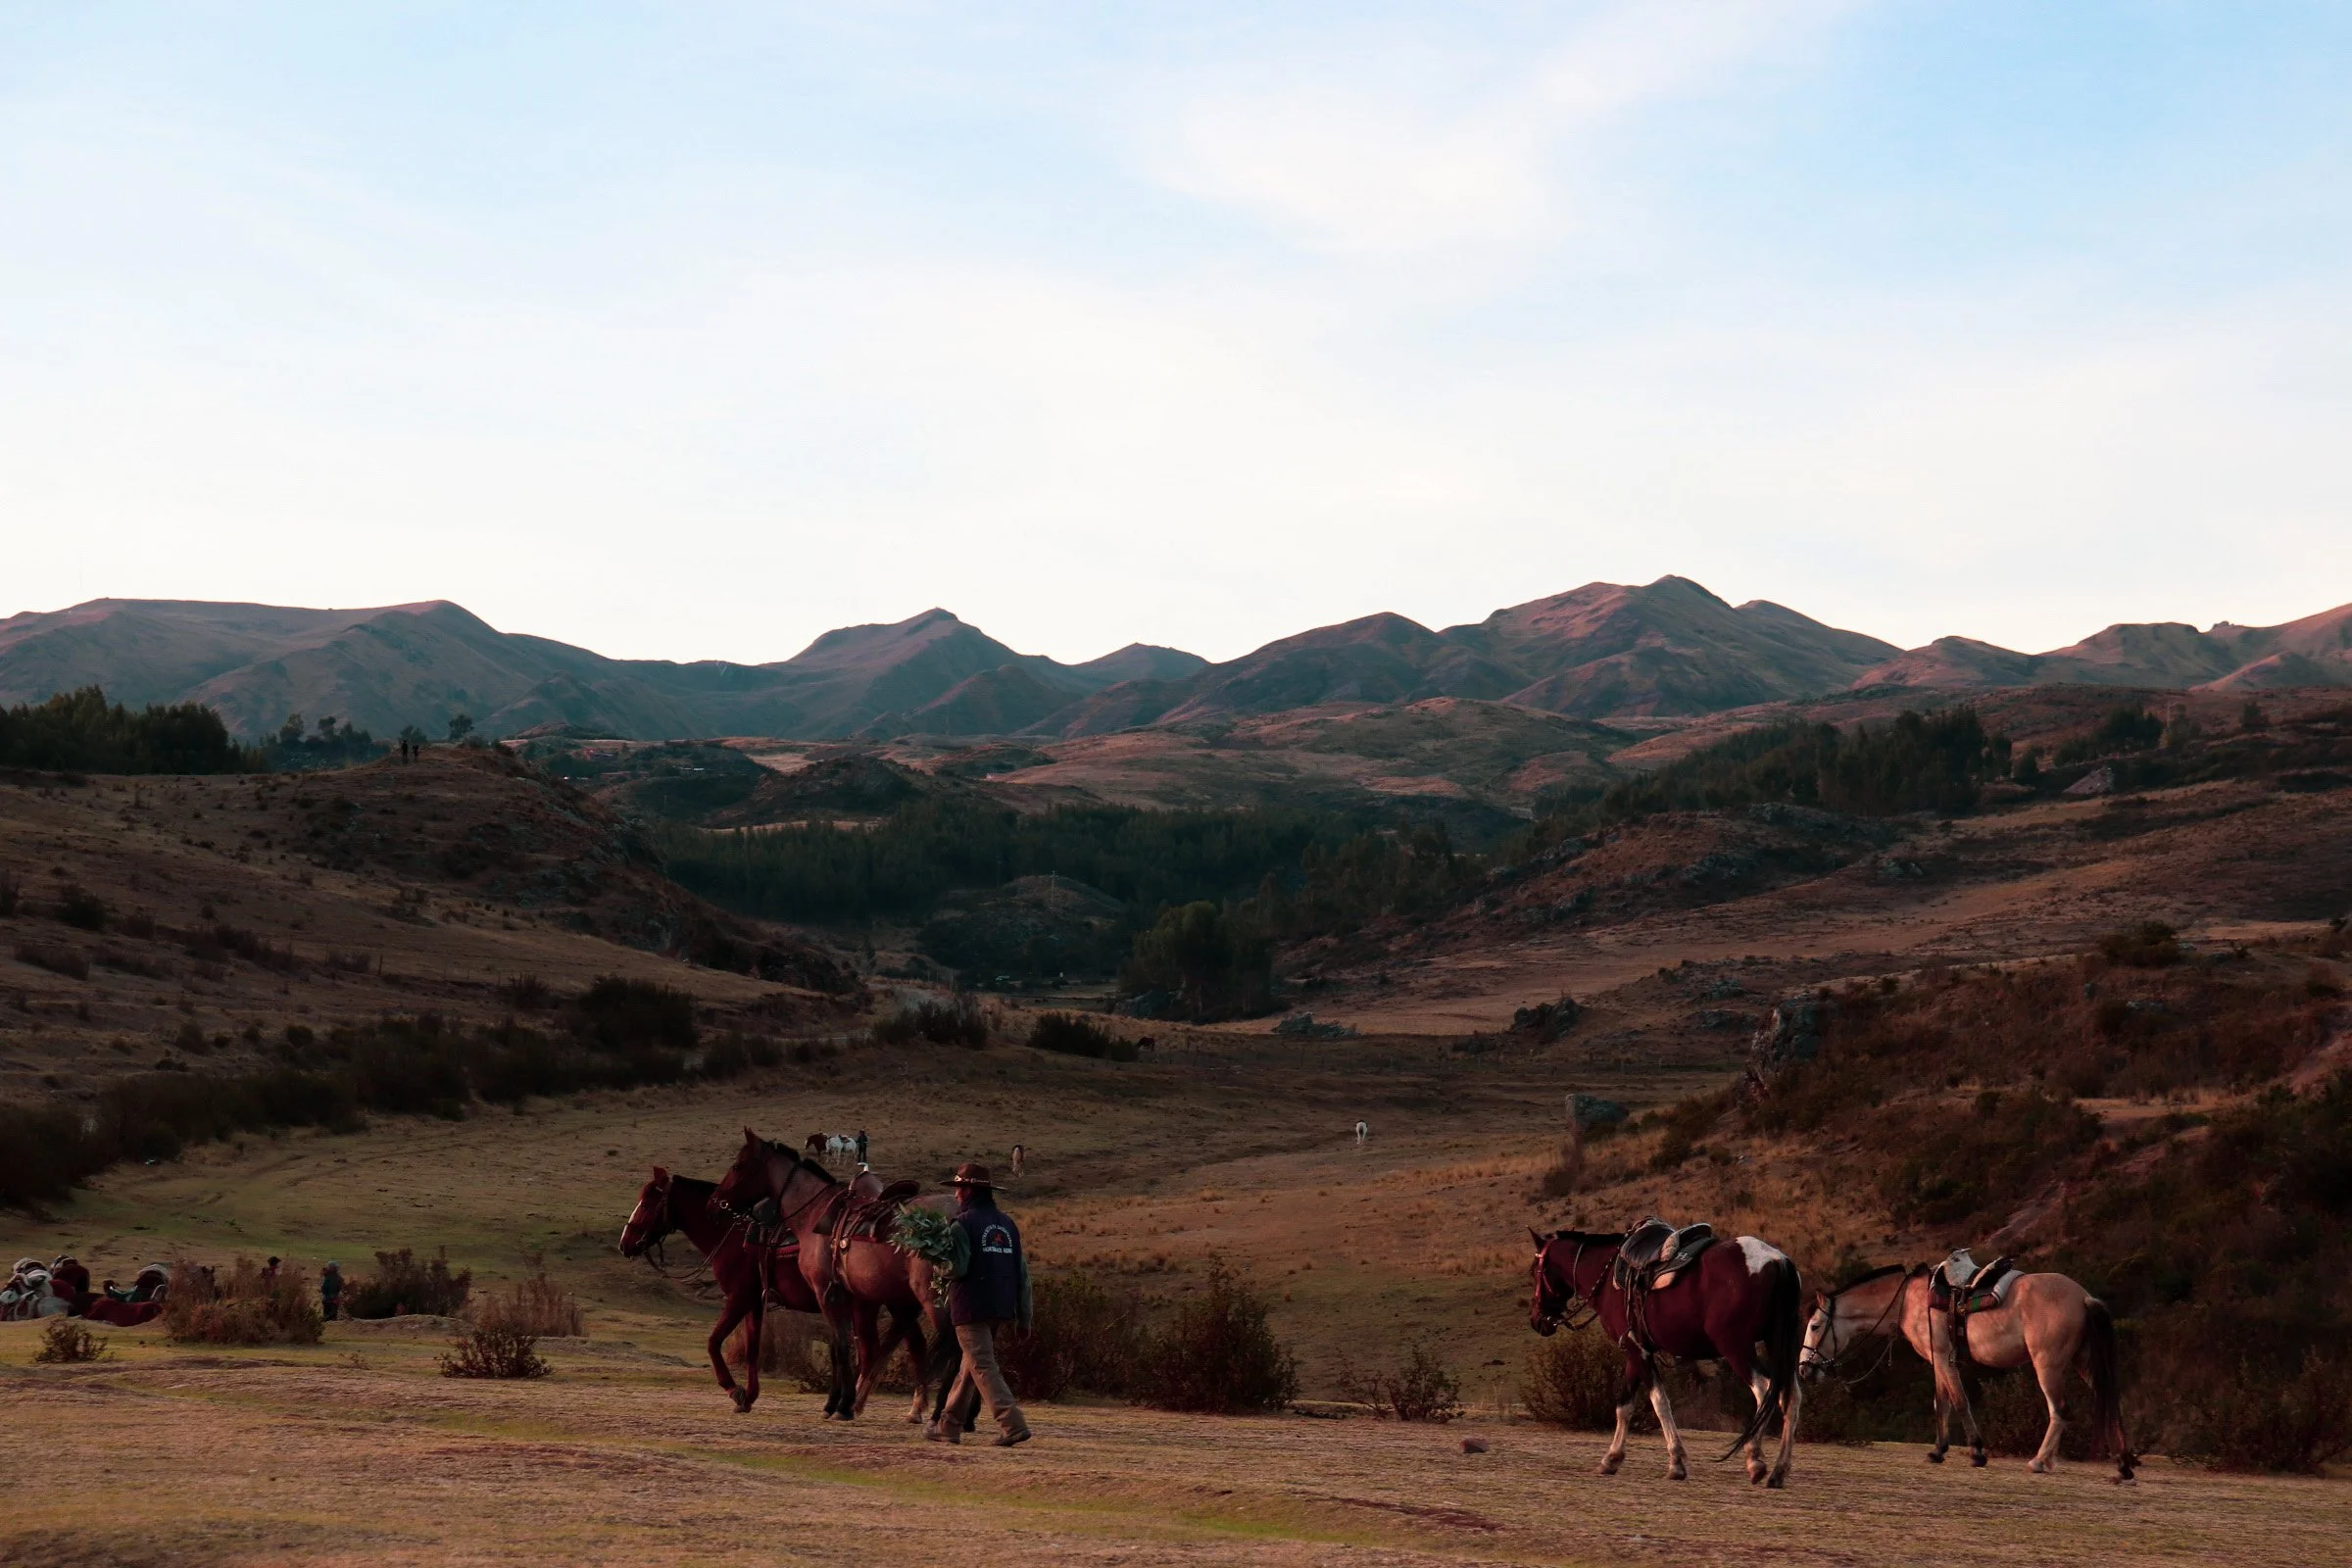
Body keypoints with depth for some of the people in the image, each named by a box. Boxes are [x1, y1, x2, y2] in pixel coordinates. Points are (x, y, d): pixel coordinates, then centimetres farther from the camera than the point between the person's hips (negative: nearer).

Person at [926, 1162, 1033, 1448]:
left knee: (983, 1366, -7)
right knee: (970, 1365, 18)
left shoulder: (963, 1224, -10)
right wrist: (1024, 1315, 15)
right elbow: (1023, 1273, 12)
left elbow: (956, 1268, -18)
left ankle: (1012, 1424, -18)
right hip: (1001, 1309, 8)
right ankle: (949, 1425, 26)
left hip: (971, 1307, -8)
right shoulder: (1008, 1224, 12)